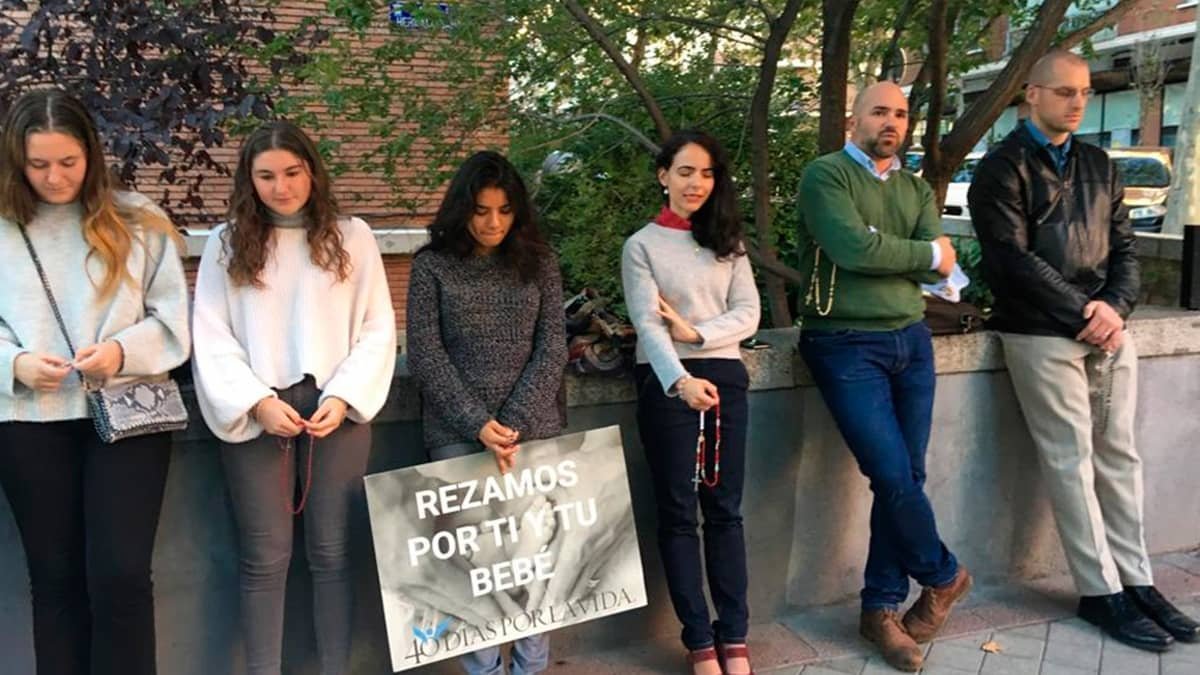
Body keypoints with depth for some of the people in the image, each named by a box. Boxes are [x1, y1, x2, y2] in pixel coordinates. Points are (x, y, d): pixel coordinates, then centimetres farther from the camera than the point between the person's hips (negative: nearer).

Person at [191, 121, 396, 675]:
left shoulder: (352, 237, 5)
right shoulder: (227, 243, 7)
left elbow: (378, 329, 2)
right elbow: (211, 338, 1)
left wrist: (344, 397, -10)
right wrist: (257, 402, -12)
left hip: (336, 409, 0)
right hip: (256, 413, 0)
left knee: (332, 552, 7)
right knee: (265, 558, 4)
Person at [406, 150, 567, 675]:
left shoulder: (538, 262, 5)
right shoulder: (431, 265, 1)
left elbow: (552, 347, 1)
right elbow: (424, 355, -4)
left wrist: (516, 423, -10)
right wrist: (479, 423, -12)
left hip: (534, 426, 1)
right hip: (457, 431, -1)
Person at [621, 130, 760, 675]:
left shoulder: (728, 242, 12)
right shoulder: (642, 245, 0)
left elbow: (748, 314, 3)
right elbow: (648, 323, -13)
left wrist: (694, 332, -13)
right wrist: (681, 379, -30)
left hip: (724, 377, 3)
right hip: (667, 383, -3)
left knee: (725, 509, 6)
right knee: (678, 512, 3)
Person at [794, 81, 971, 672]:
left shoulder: (916, 189, 15)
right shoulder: (825, 175, -4)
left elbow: (940, 265, 2)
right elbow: (853, 249, -19)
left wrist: (882, 250, -12)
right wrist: (924, 253, -5)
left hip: (911, 340, 6)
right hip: (847, 346, -6)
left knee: (904, 477, 5)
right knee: (892, 477, -8)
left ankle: (880, 608, 18)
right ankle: (943, 575, 20)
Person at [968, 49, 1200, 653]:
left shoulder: (1098, 164, 16)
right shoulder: (1003, 168, -4)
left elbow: (1124, 244, 13)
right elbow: (1014, 260, -13)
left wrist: (1115, 307, -6)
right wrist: (1083, 314, -13)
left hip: (1108, 330, 6)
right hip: (1044, 336, -6)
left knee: (1119, 457, 8)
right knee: (1072, 462, -2)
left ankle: (1136, 581, 17)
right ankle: (1102, 592, 7)